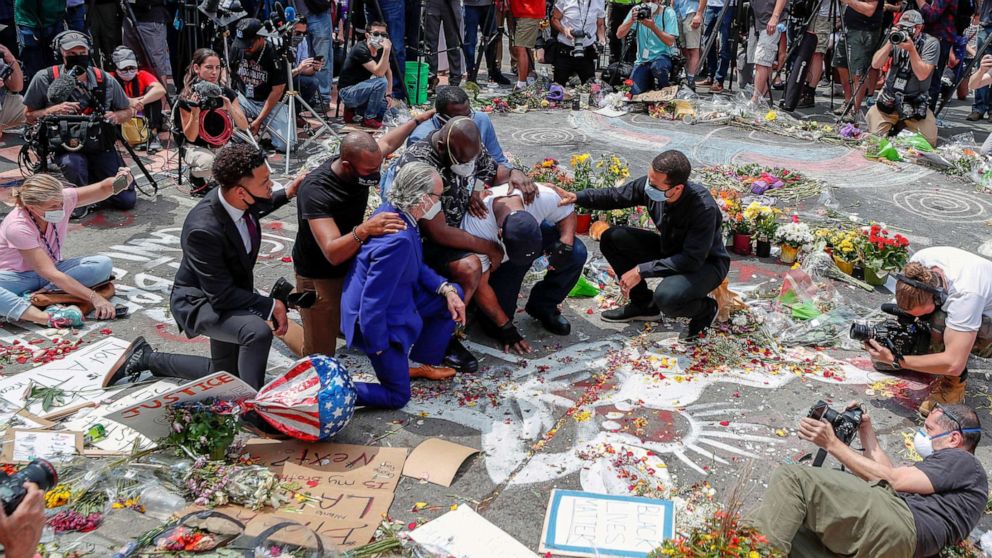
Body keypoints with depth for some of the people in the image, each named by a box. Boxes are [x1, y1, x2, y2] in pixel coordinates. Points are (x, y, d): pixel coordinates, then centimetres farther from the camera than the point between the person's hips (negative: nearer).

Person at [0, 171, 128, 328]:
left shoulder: (61, 199, -17)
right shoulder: (17, 227, -30)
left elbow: (102, 188, -11)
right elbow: (51, 274, -33)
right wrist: (94, 298, -40)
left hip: (49, 269, 5)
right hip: (16, 277, -5)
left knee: (103, 264, -22)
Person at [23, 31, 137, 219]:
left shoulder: (105, 80, -5)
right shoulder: (44, 79, -9)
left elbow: (129, 111, 7)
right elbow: (29, 115, 0)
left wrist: (116, 116, -16)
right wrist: (53, 110, -20)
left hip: (102, 146, 2)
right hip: (66, 146, -2)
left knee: (127, 200, -6)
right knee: (73, 163, -40)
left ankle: (93, 181, 27)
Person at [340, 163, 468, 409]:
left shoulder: (391, 211, -7)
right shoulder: (399, 239, -36)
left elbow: (417, 266, 9)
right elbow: (373, 303, -31)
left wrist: (446, 289, -3)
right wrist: (378, 348, -18)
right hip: (380, 320, -9)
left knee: (454, 295, 14)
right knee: (398, 396, 7)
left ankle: (423, 362, 26)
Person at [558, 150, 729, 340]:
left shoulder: (704, 208, -35)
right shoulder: (650, 184, -18)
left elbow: (693, 260, -32)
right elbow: (615, 196, -1)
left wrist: (642, 270, -32)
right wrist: (578, 197, -16)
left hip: (706, 262, -7)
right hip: (670, 249, 7)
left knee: (667, 297, -37)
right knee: (611, 238, -8)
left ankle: (706, 309, 1)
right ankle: (643, 304, 8)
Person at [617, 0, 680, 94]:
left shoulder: (668, 13, -6)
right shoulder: (637, 11, 1)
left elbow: (670, 42, -17)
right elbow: (619, 35, -7)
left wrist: (653, 27, -29)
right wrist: (632, 20, -24)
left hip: (662, 56, -2)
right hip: (642, 60, 2)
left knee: (658, 67, -37)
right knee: (633, 92, -15)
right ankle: (650, 85, 19)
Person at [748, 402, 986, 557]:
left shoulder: (963, 462, 8)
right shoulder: (943, 465, 37)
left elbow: (891, 480, -2)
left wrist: (832, 443, -1)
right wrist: (866, 431, 32)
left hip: (898, 524, -10)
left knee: (792, 479, -21)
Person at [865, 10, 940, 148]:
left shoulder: (931, 43, -9)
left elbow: (922, 75, -18)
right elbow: (875, 65, -7)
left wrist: (911, 49, -23)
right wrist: (890, 42, -19)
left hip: (916, 102, -2)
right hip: (889, 97, 2)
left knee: (928, 141, -9)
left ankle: (905, 125, 21)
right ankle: (895, 122, 23)